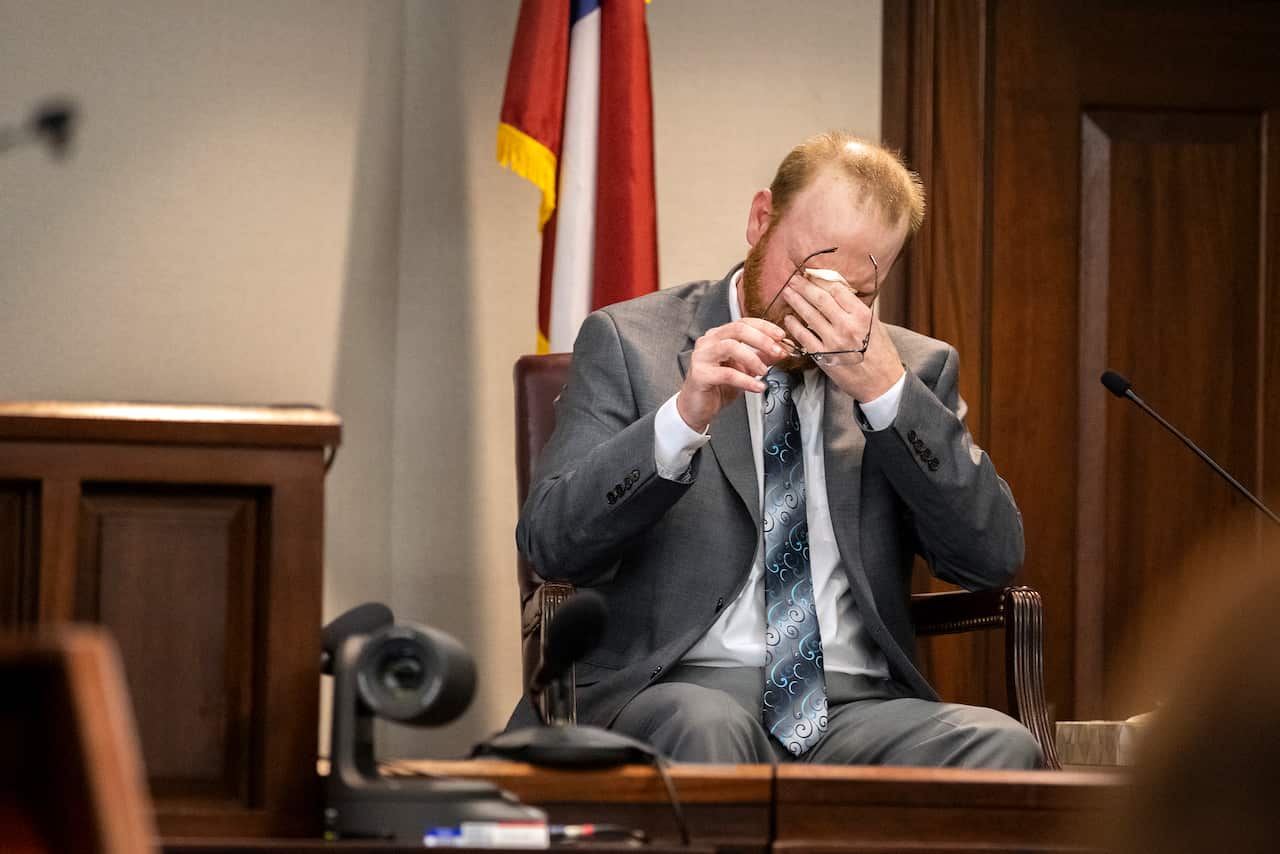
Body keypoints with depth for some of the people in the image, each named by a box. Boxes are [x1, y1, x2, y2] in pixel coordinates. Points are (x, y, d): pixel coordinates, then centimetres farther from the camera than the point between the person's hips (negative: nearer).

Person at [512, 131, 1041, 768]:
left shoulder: (916, 370, 15)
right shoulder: (629, 343, 8)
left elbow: (993, 557, 2)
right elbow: (548, 542, -4)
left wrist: (885, 391, -9)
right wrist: (681, 418, -19)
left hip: (857, 709, 4)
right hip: (669, 693, -4)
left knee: (999, 745, -27)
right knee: (707, 728, -39)